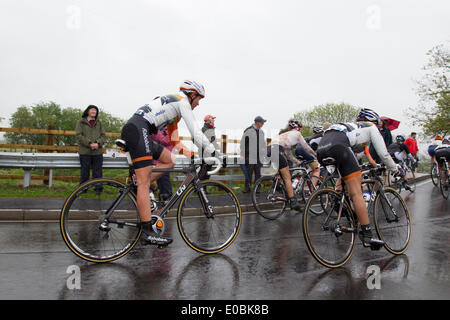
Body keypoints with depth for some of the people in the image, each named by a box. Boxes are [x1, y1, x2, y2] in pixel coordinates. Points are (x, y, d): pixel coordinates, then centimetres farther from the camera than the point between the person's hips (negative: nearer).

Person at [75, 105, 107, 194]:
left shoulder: (99, 123, 15)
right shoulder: (81, 122, 8)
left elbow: (103, 136, 8)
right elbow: (79, 135, -3)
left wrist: (98, 143, -11)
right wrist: (89, 143, -15)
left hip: (98, 152, 2)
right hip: (85, 152, -2)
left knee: (98, 172, 1)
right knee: (85, 172, 2)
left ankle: (98, 188, 12)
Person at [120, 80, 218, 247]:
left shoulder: (173, 105, 30)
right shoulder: (182, 102, 3)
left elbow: (175, 142, 30)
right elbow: (196, 132, -4)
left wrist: (192, 155, 25)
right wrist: (214, 153, 0)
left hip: (132, 130, 10)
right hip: (138, 129, -10)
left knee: (170, 161, 15)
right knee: (145, 183, -13)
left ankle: (137, 184, 7)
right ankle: (148, 232, -13)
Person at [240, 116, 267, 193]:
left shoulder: (261, 132, 12)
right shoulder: (248, 131, -5)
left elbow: (264, 144, 21)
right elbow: (243, 143, -3)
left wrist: (264, 155, 16)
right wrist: (242, 155, -5)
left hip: (259, 157, 5)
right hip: (250, 157, -5)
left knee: (258, 174, 5)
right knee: (249, 173, 0)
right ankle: (247, 188, 12)